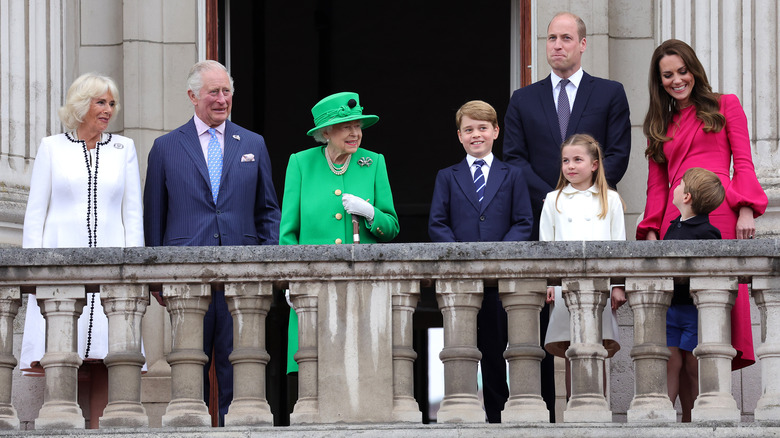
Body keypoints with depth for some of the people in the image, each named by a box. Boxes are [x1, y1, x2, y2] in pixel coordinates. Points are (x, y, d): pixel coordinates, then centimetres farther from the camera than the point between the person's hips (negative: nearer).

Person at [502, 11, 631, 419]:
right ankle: (547, 412, -2)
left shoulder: (609, 94, 10)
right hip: (541, 224, 1)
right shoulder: (523, 100, 14)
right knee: (544, 323, -2)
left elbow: (618, 155, 2)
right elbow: (514, 157, 6)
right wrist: (551, 198, -8)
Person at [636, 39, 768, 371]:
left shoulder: (725, 106, 15)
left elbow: (743, 163, 7)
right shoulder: (661, 125, 24)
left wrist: (746, 210, -7)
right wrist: (651, 231, 6)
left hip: (720, 213, -3)